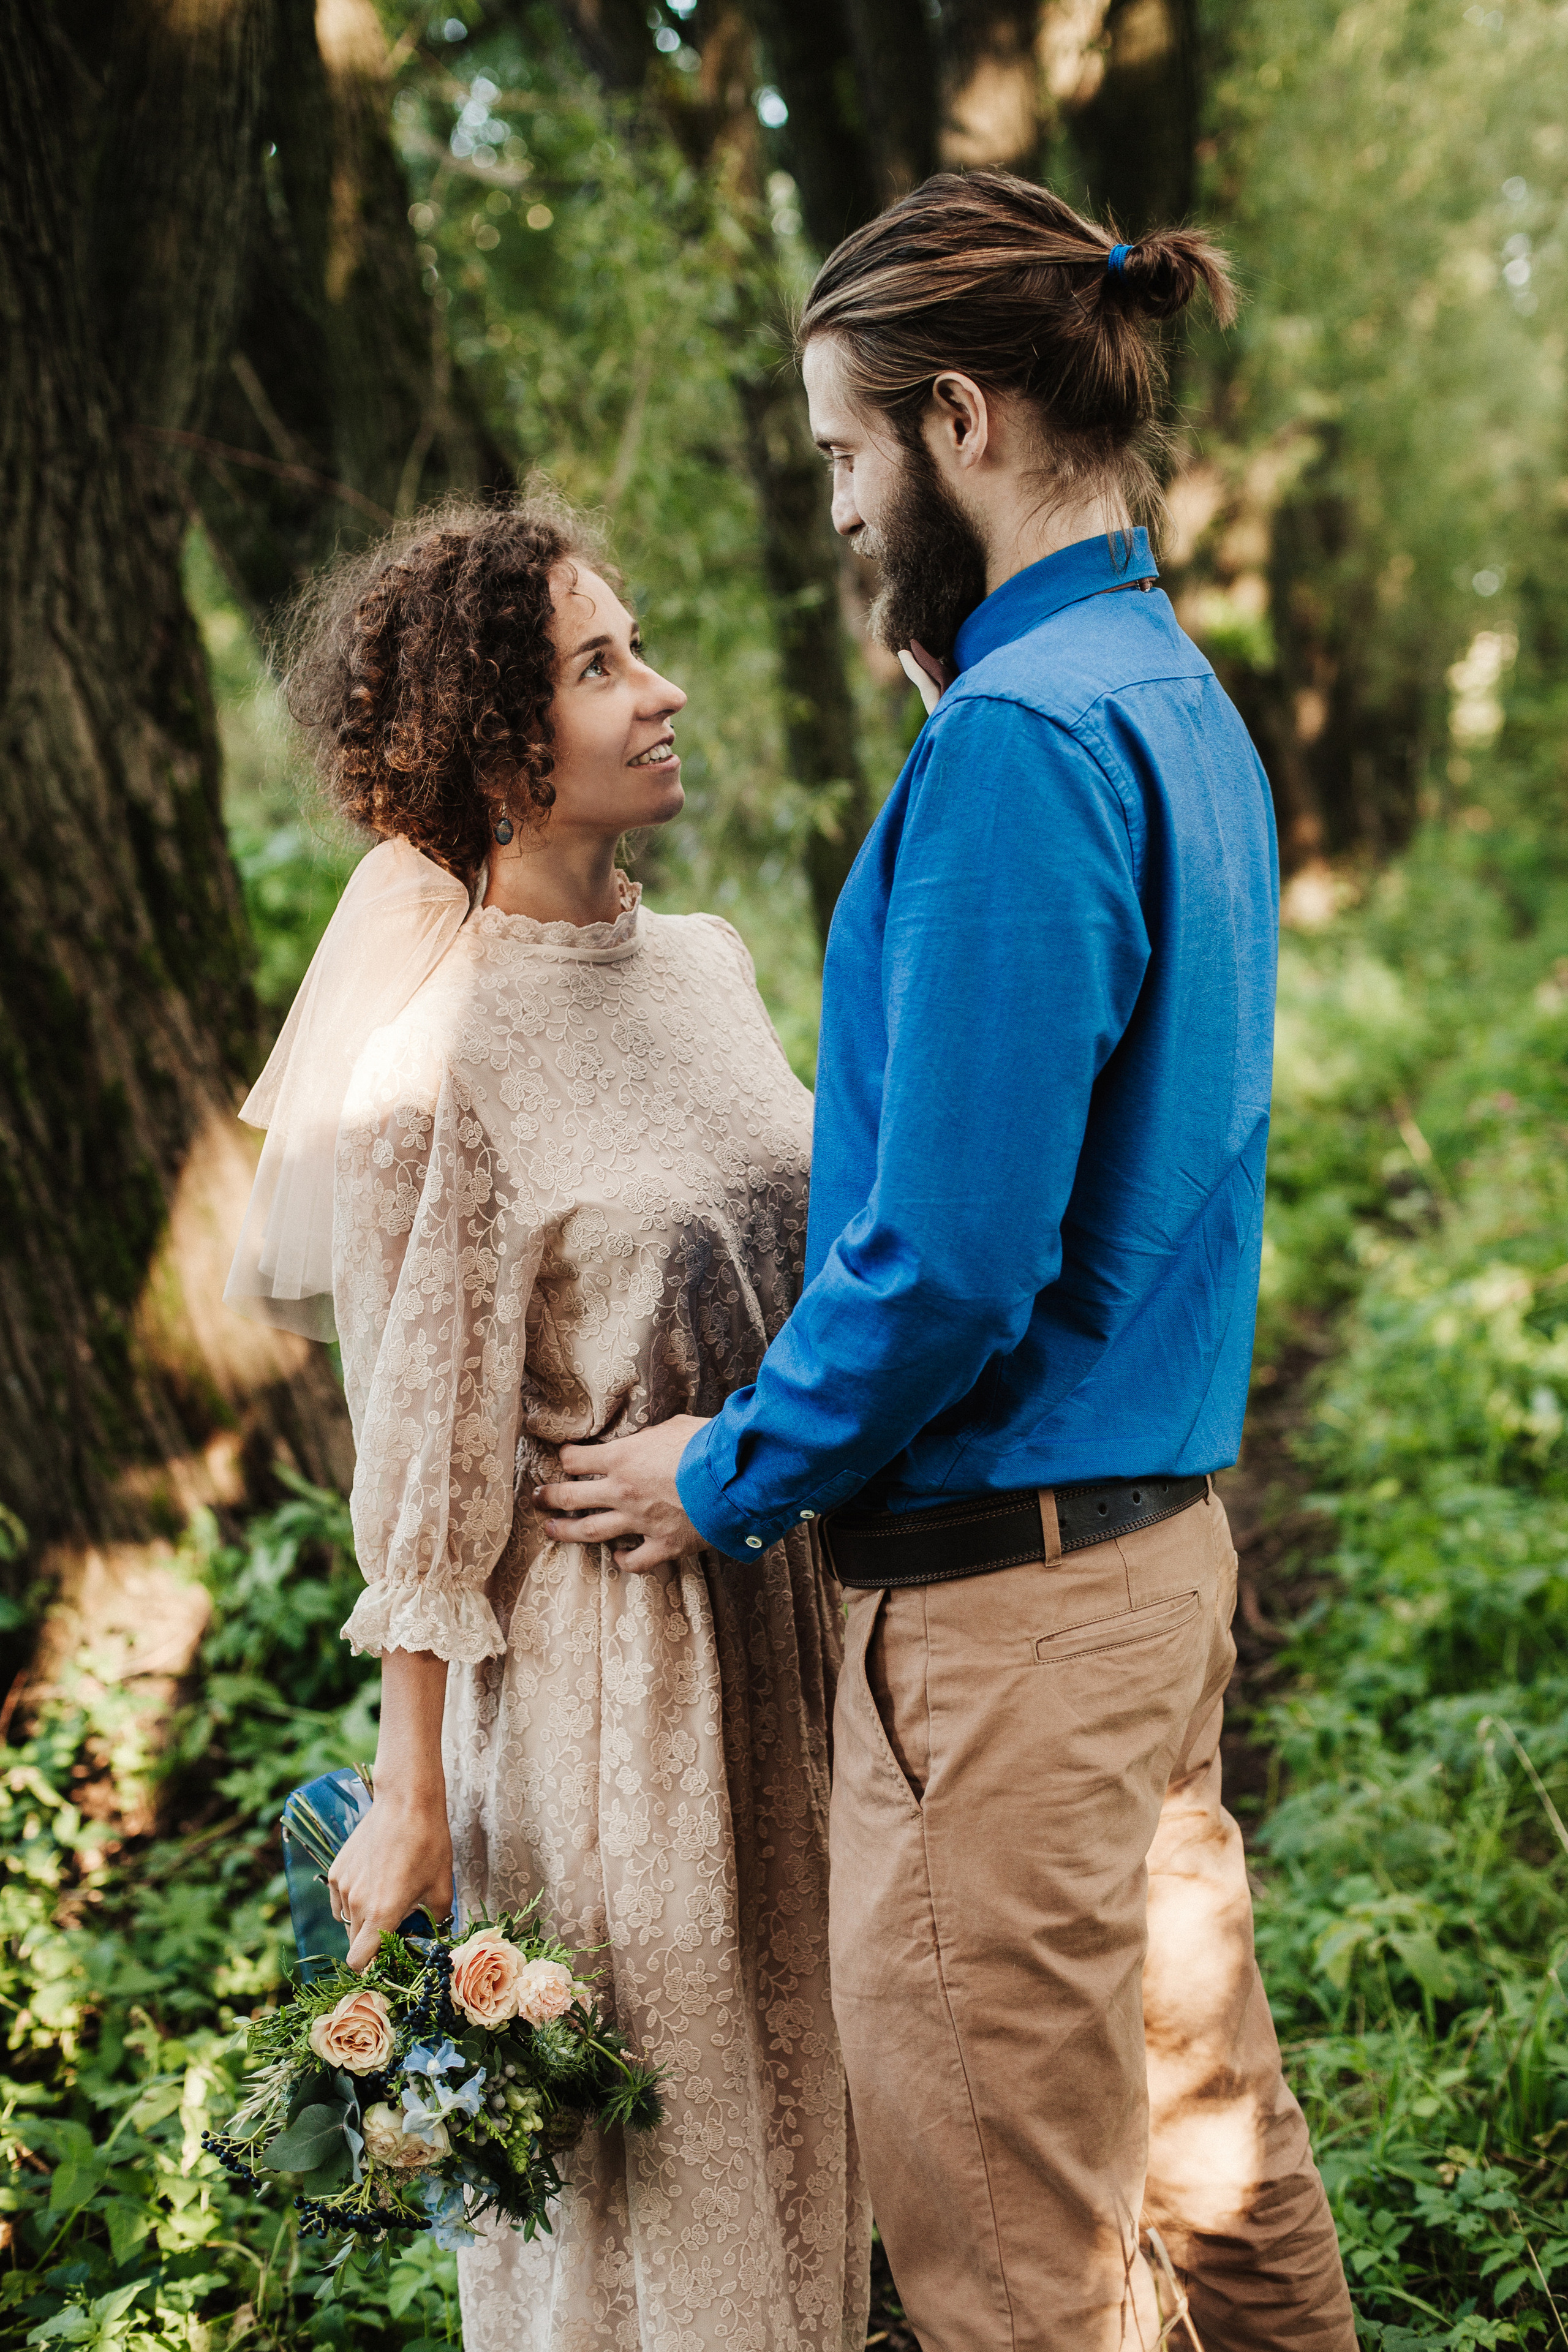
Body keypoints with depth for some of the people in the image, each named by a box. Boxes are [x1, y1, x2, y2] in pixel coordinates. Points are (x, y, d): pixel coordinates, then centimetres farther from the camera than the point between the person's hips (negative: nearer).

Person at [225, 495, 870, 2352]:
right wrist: (412, 1795, -11)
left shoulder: (705, 966, 5)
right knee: (641, 2176, 9)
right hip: (600, 1657, -7)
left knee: (795, 2115, 20)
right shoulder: (436, 1072, -17)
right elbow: (424, 1466, -14)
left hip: (789, 1608, 7)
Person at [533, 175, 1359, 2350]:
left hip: (1001, 1594, -9)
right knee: (1203, 2129, 22)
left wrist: (727, 1478, -9)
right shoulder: (1187, 704, 11)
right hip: (1165, 1532, 10)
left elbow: (948, 1258, -23)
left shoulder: (1021, 742, -19)